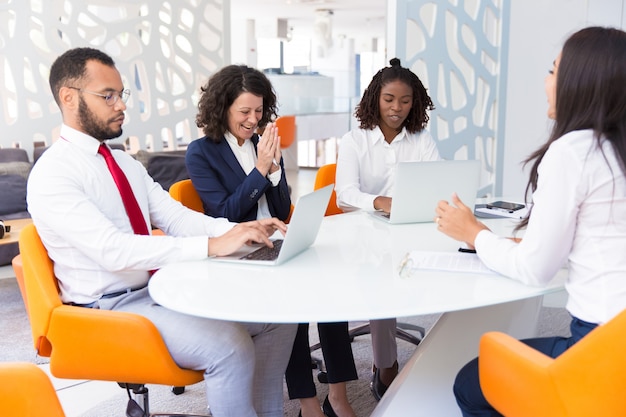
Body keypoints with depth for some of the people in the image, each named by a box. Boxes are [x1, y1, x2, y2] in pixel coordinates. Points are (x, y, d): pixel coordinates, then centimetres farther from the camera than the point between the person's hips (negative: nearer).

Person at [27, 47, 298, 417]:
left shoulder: (126, 163, 13)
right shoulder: (51, 175, -14)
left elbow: (174, 216, 6)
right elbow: (112, 249, -27)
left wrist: (238, 230, -12)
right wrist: (212, 246, -32)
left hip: (160, 287, 8)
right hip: (110, 307, -8)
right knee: (229, 346, -27)